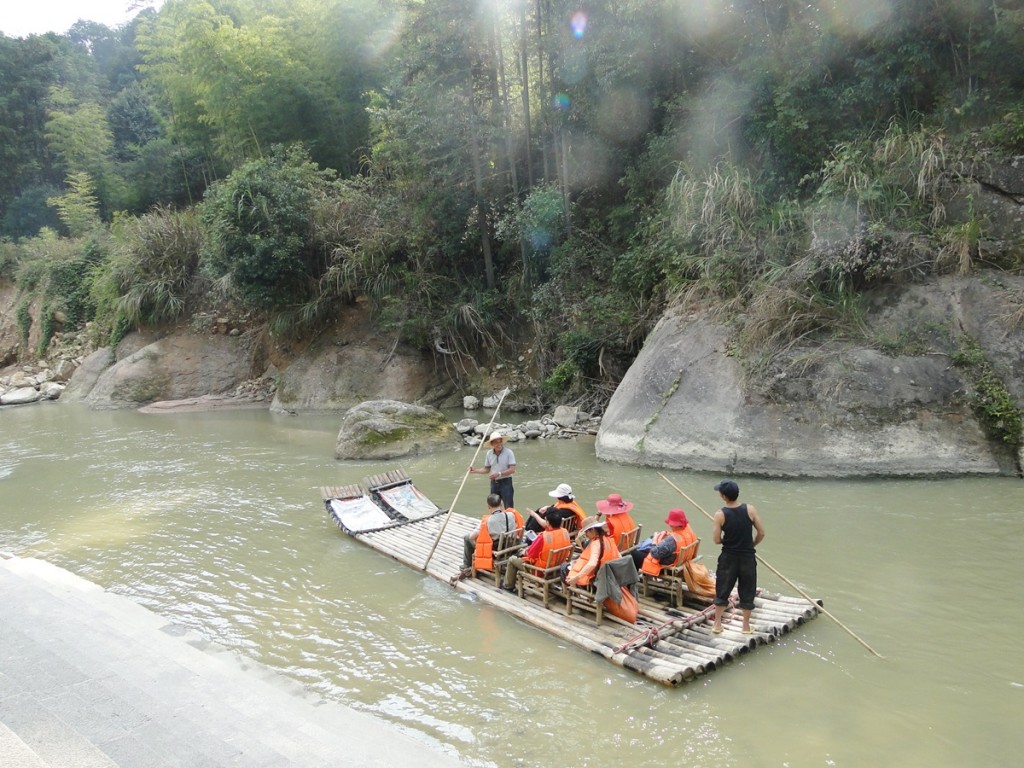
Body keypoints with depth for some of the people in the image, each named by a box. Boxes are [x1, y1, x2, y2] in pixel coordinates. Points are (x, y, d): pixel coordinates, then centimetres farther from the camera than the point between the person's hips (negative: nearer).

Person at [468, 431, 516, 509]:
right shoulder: (489, 454, 4)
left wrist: (499, 474, -25)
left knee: (509, 508, -7)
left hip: (506, 482, -5)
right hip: (494, 483, 5)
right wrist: (476, 471, -1)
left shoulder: (508, 452, -12)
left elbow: (512, 470, -17)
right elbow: (487, 469, 12)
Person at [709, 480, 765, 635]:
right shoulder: (750, 509, -11)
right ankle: (746, 626, 25)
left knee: (722, 591, 14)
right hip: (748, 557, 1)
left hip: (728, 557, -1)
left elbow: (717, 540, -11)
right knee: (747, 592, 15)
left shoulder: (720, 515, -14)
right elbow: (761, 533, -5)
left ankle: (717, 624, 20)